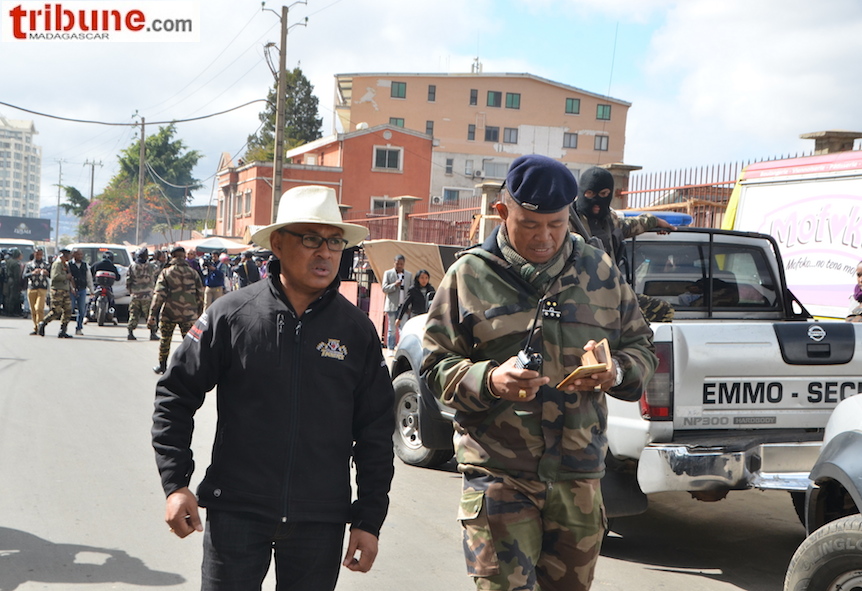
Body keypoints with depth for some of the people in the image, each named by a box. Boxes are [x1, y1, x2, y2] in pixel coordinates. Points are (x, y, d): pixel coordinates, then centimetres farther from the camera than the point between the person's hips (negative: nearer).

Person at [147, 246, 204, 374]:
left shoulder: (165, 272, 0)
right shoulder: (193, 273, 6)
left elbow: (159, 295, -6)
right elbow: (200, 294, 6)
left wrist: (152, 315, -7)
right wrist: (199, 313, 15)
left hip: (169, 312, -1)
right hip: (189, 313, 1)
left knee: (165, 339, 15)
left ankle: (162, 366, 24)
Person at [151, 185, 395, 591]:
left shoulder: (358, 331, 2)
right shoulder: (232, 315, -3)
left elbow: (375, 432, 6)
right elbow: (176, 394, 4)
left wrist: (369, 520, 3)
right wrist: (175, 484, -2)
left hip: (320, 522, 2)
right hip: (236, 512, -1)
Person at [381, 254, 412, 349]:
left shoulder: (409, 275, 11)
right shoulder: (388, 273, 6)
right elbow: (384, 289, 1)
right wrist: (394, 285, -17)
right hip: (392, 306, -1)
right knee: (392, 330, 1)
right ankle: (390, 349, 7)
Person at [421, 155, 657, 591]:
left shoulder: (599, 272, 9)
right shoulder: (470, 275, 1)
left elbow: (641, 347, 15)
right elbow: (436, 367, 1)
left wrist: (617, 371, -9)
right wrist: (490, 381, -19)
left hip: (579, 473, 3)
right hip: (497, 472, -3)